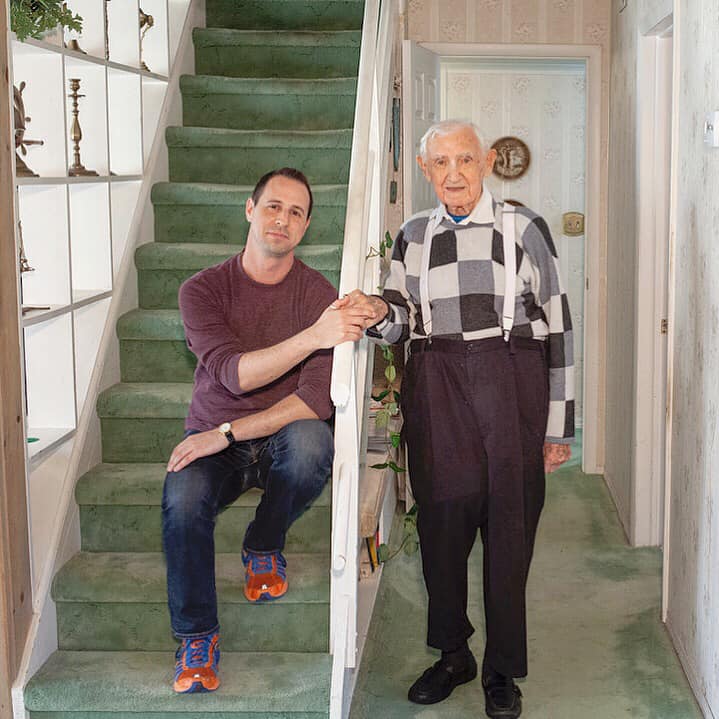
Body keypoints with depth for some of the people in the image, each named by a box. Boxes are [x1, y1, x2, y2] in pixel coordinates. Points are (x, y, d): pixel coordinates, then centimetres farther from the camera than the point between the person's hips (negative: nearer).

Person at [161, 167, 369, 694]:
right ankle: (198, 636, -12)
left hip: (282, 442, 0)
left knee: (312, 440, -34)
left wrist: (227, 433, -26)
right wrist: (313, 337, -37)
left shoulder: (319, 295, -7)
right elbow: (233, 374, -21)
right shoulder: (204, 289, -5)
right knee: (183, 499, -32)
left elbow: (317, 399, -17)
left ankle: (264, 547, -5)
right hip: (213, 441, 0)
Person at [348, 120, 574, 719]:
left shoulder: (524, 228, 4)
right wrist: (380, 313, -19)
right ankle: (453, 654, 23)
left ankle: (503, 670, 15)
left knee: (509, 524, 0)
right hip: (436, 386, 2)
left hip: (511, 382, -2)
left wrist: (558, 426, 0)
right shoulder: (414, 235, 14)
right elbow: (403, 316, 7)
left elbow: (558, 323, 3)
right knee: (442, 520, 4)